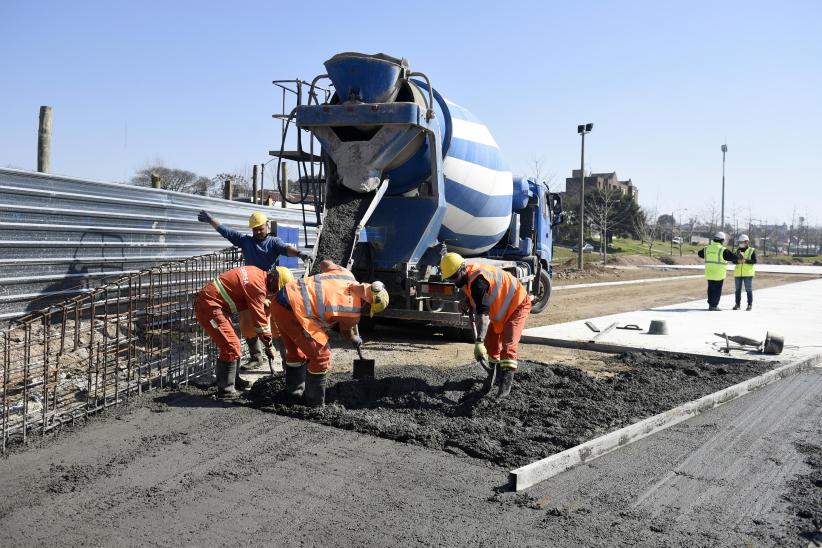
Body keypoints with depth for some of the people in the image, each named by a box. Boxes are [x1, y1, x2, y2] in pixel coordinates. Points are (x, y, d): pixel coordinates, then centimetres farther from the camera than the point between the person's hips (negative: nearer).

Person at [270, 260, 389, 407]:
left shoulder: (347, 275, 9)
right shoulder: (354, 311, -6)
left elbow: (324, 263, 27)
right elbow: (346, 332, 16)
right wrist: (357, 340, 37)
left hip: (282, 297, 9)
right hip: (294, 310, -9)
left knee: (296, 351, 25)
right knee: (321, 355, 3)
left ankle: (293, 394, 39)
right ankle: (314, 404, 15)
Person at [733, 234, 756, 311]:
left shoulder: (752, 251, 0)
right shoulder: (737, 250, 11)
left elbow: (754, 261, -8)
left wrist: (745, 261, -22)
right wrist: (738, 261, -18)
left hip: (748, 273, -4)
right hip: (738, 273, 4)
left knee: (749, 289, -3)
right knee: (737, 289, 4)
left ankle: (750, 305, 3)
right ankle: (737, 304, 10)